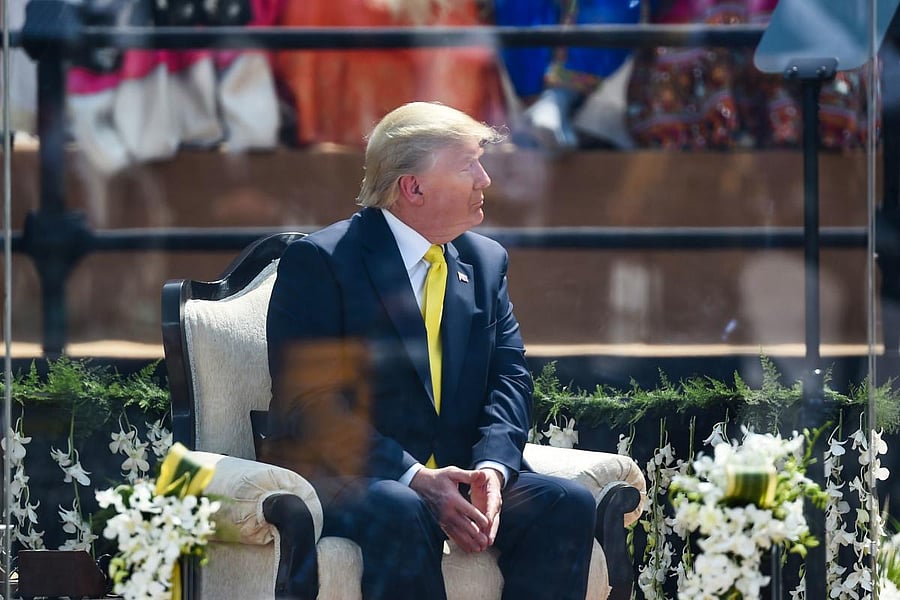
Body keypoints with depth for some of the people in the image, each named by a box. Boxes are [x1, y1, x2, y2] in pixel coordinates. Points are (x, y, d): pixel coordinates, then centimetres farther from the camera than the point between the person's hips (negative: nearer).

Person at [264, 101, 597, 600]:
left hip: (454, 478, 6)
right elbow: (308, 403, -14)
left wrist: (492, 468, -14)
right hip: (343, 480, -5)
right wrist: (413, 478, -25)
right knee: (400, 514, -38)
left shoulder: (486, 261, 15)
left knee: (567, 503, -20)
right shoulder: (318, 262, -5)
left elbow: (509, 378, 8)